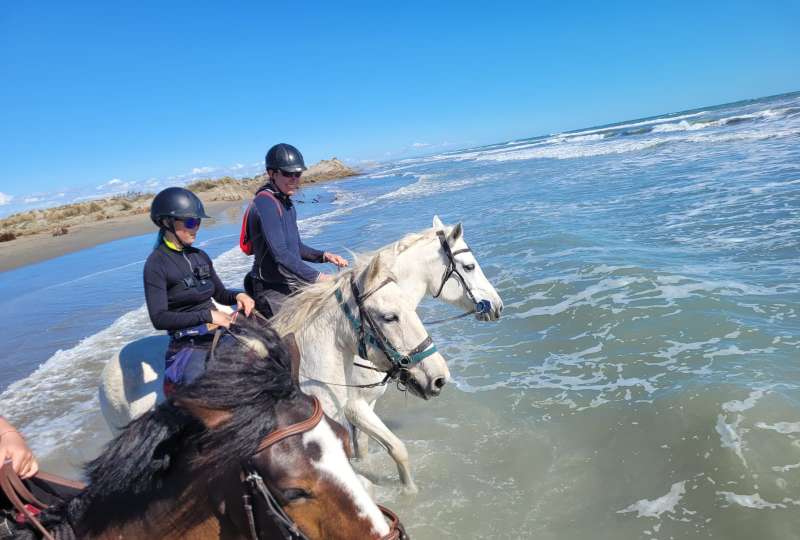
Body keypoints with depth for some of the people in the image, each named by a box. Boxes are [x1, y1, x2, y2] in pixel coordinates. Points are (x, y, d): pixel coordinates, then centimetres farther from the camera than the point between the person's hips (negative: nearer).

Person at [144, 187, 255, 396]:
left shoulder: (200, 256, 11)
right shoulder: (156, 264, -8)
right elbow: (159, 318, -16)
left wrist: (238, 296, -1)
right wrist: (207, 315, -23)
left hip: (219, 335, 7)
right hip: (188, 346, -7)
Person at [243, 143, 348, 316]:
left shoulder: (286, 203, 12)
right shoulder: (265, 203, -17)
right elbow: (280, 253, -26)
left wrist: (324, 256, 2)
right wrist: (318, 277, -29)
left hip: (293, 284, 9)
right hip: (273, 291, -9)